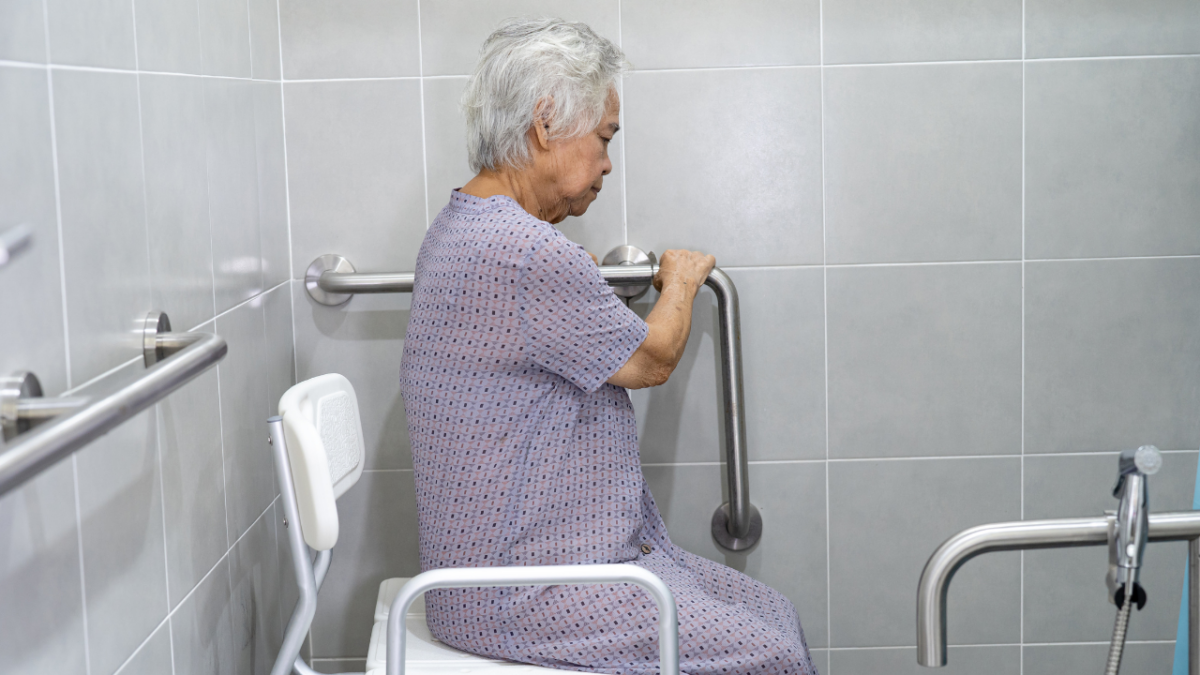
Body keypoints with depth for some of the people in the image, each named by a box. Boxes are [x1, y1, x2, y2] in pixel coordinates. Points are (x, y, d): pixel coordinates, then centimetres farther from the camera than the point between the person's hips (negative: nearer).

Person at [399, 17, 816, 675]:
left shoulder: (458, 226, 11)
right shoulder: (529, 255, -24)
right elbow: (653, 360, -8)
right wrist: (680, 281, 10)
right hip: (518, 601, -11)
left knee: (773, 612, 11)